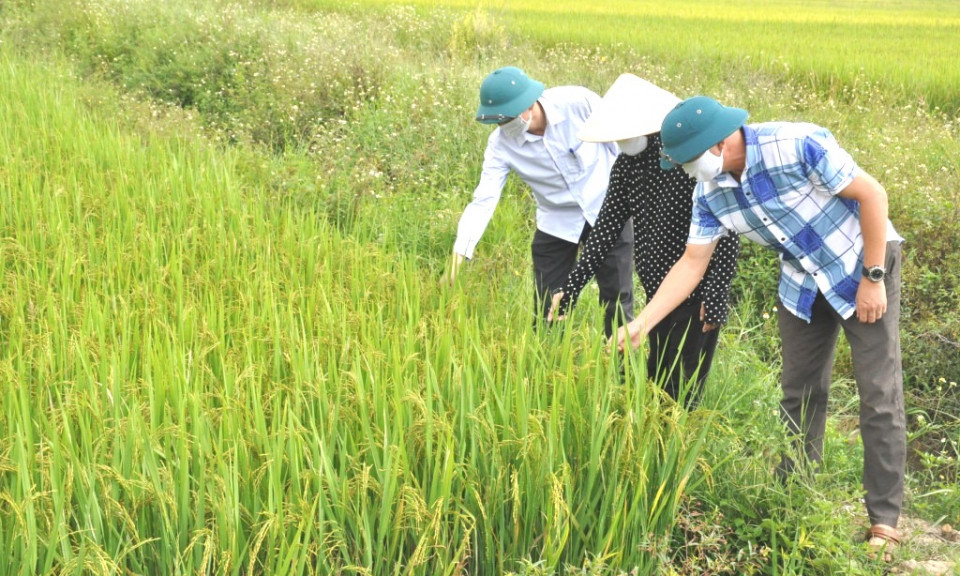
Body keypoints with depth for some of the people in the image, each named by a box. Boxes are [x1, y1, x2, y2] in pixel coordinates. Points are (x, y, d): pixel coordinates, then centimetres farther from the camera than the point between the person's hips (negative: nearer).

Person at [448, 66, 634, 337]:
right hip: (556, 223, 2)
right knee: (548, 312, 4)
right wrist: (461, 251, -33)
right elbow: (483, 200, -21)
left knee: (617, 300, 5)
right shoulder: (500, 144, -17)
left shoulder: (579, 102, -24)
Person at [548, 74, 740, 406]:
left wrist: (715, 296, -21)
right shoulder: (627, 165, 3)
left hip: (695, 300, -7)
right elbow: (607, 227, 6)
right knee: (656, 386, 17)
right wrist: (571, 287, 1)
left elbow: (727, 233, -19)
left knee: (681, 396, -2)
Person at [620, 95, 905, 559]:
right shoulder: (710, 193, -11)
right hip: (804, 281, 6)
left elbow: (872, 195, -23)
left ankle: (885, 517, 4)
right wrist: (642, 322, -10)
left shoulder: (797, 146, -31)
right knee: (799, 391, 11)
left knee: (879, 395, -5)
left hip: (863, 264, -6)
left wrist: (873, 279, -20)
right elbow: (692, 264, -4)